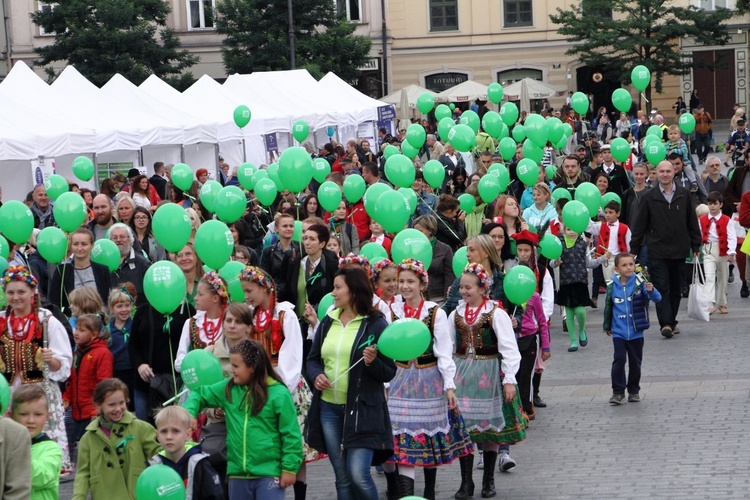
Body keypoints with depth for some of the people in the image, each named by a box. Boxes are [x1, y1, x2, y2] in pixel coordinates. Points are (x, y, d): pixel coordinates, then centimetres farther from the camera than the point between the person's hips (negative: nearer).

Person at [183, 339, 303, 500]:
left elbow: (291, 434, -9)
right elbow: (199, 394, 19)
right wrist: (188, 413, -1)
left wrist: (289, 468, -11)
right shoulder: (228, 389, 6)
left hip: (269, 474, -6)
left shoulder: (278, 394, -10)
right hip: (238, 473, 6)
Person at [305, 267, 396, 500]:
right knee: (342, 478, 10)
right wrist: (316, 375, -6)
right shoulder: (328, 322, 9)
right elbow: (312, 359, 16)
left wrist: (373, 362, -25)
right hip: (329, 409, 5)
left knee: (358, 475, -12)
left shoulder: (376, 325, -6)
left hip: (362, 410, -5)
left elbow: (389, 373, -5)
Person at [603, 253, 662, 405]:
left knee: (635, 362, 10)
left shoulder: (640, 283, -10)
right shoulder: (612, 286, -4)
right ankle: (618, 392, -1)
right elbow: (608, 307, 11)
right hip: (618, 332, 0)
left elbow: (657, 298, -21)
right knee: (619, 359, -10)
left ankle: (634, 391, 25)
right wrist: (607, 326, 21)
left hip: (636, 331, 0)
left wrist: (651, 291, -43)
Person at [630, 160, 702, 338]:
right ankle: (666, 323, -11)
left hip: (679, 250, 2)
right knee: (661, 288, -8)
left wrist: (696, 246, 8)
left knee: (676, 288, 9)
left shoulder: (684, 195, 5)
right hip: (657, 251, -2)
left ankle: (671, 321, 20)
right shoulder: (649, 197, 0)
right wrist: (634, 249, 1)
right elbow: (639, 225, 3)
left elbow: (692, 222, 10)